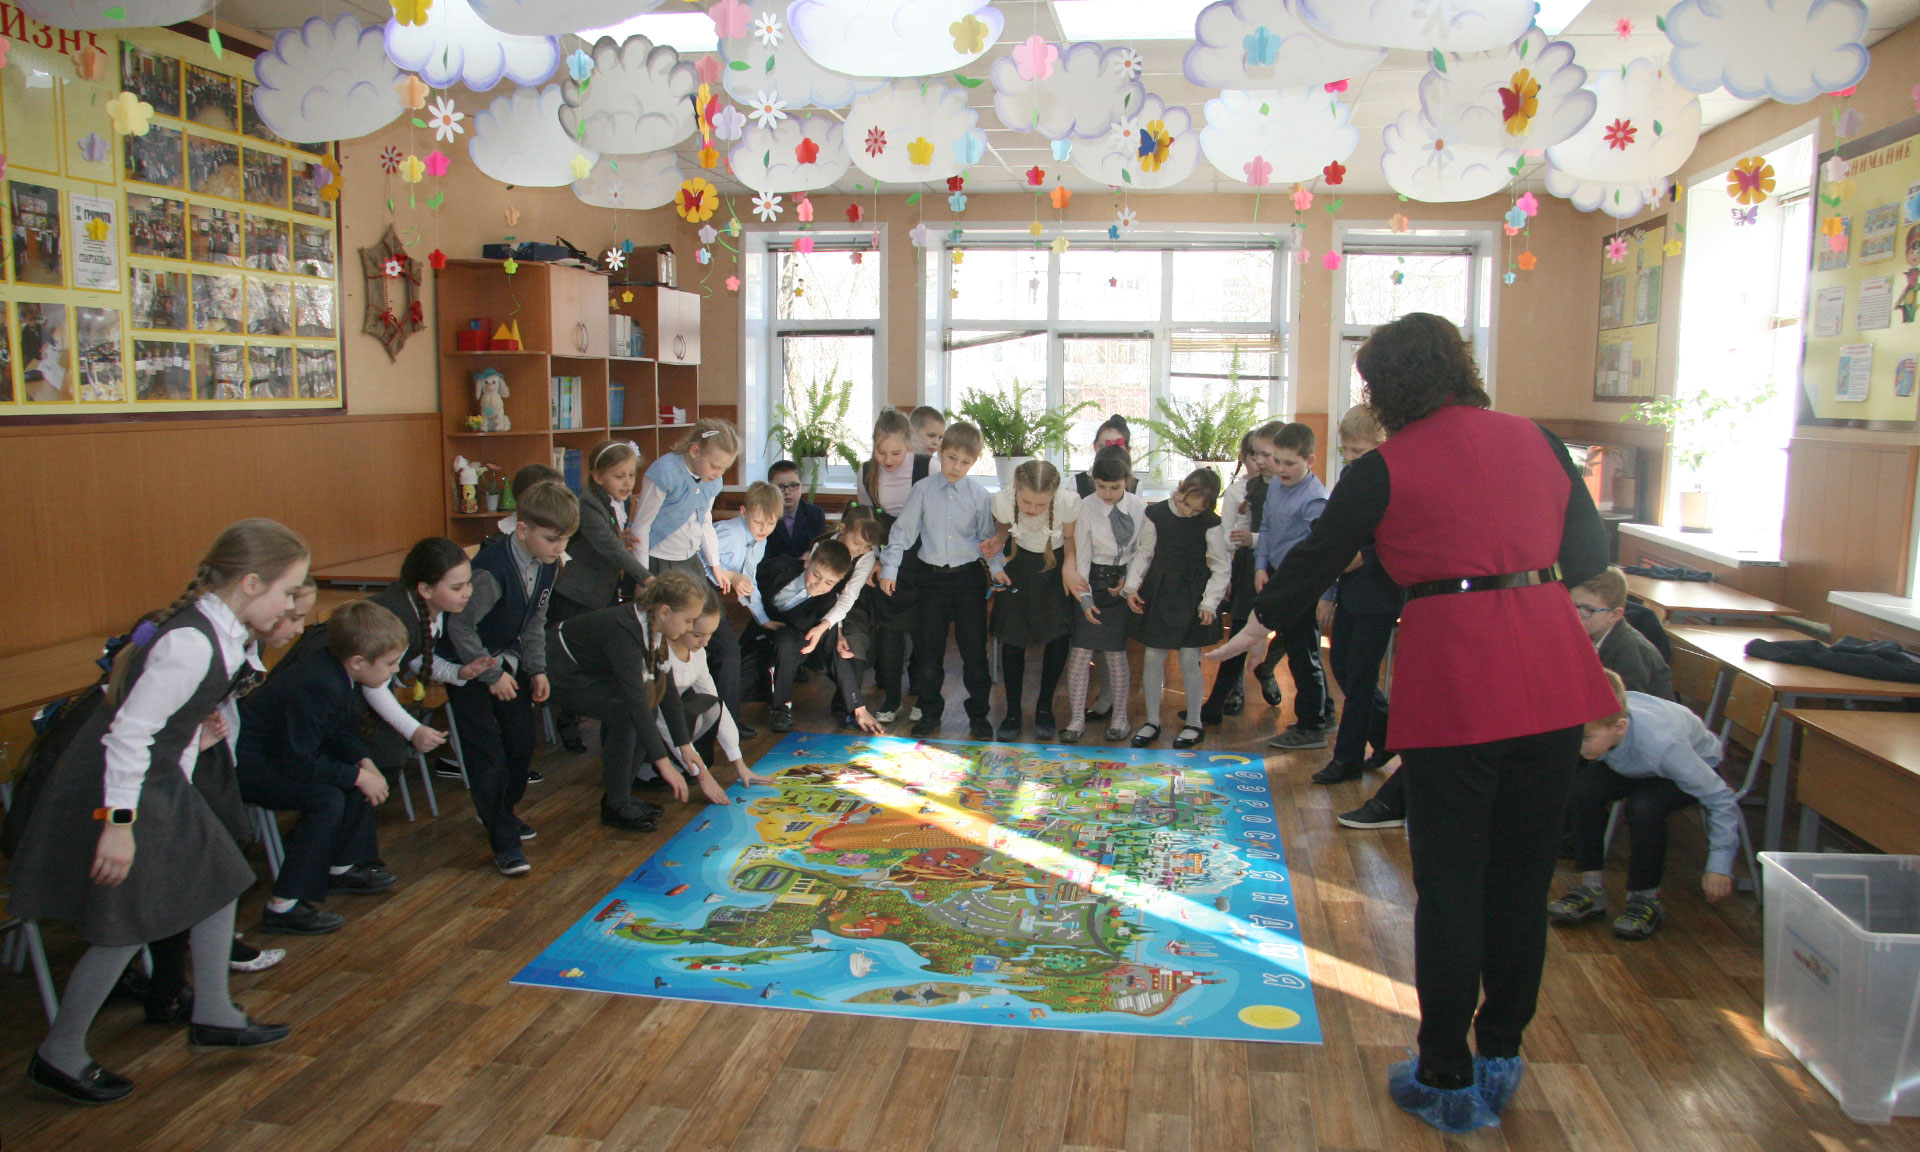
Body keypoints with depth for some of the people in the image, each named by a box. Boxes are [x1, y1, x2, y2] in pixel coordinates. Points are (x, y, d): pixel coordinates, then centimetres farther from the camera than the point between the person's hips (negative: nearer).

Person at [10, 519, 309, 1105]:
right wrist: (119, 822, -23)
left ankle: (213, 1015, 31)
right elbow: (130, 733, -27)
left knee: (218, 878, 16)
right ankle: (58, 1056, 21)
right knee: (124, 928, 1)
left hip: (159, 778, 10)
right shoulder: (190, 645, -29)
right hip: (119, 786, -10)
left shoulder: (223, 633, -1)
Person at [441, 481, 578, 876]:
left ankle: (500, 811, 34)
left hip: (505, 657, 8)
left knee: (522, 740, 11)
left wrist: (537, 669, 2)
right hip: (467, 664, -8)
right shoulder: (493, 569, -32)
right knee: (488, 752, -9)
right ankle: (503, 842, 0)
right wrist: (492, 675, -20)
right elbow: (460, 625, -26)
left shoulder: (547, 565, -6)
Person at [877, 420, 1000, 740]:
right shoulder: (923, 489, -1)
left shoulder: (978, 494, -1)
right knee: (928, 647, 6)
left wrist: (997, 567, -5)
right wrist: (889, 567, -1)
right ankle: (929, 711, 21)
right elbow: (903, 530, 3)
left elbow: (987, 536, 7)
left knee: (974, 648, 2)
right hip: (931, 577, 1)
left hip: (968, 576, -1)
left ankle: (978, 715, 15)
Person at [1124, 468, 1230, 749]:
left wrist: (1209, 602, -11)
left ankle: (1194, 724, 17)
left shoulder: (1210, 524, -9)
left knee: (1189, 660, 2)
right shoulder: (1156, 515, -5)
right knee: (1153, 657, 5)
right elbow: (1143, 552, 4)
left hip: (1192, 597, -2)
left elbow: (1220, 568, -4)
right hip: (1157, 594, 2)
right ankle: (1152, 721, 18)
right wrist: (1132, 585, -6)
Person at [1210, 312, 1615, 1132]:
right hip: (1551, 675, 5)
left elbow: (1319, 556, 6)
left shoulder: (1386, 469, -2)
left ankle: (1448, 1081, 15)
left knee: (1449, 881, 5)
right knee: (1523, 873, 14)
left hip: (1455, 680, -4)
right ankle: (1501, 1058, 27)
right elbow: (1589, 552, 15)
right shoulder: (1535, 440, 10)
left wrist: (1260, 624, 21)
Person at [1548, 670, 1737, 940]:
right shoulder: (1596, 724, -31)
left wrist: (1719, 865, -30)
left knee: (1644, 806, -35)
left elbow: (1721, 799, -33)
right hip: (1632, 765, 4)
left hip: (1698, 764, -4)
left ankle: (1646, 898, -12)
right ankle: (1592, 888, -9)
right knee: (1581, 789, -25)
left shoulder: (1662, 744, -42)